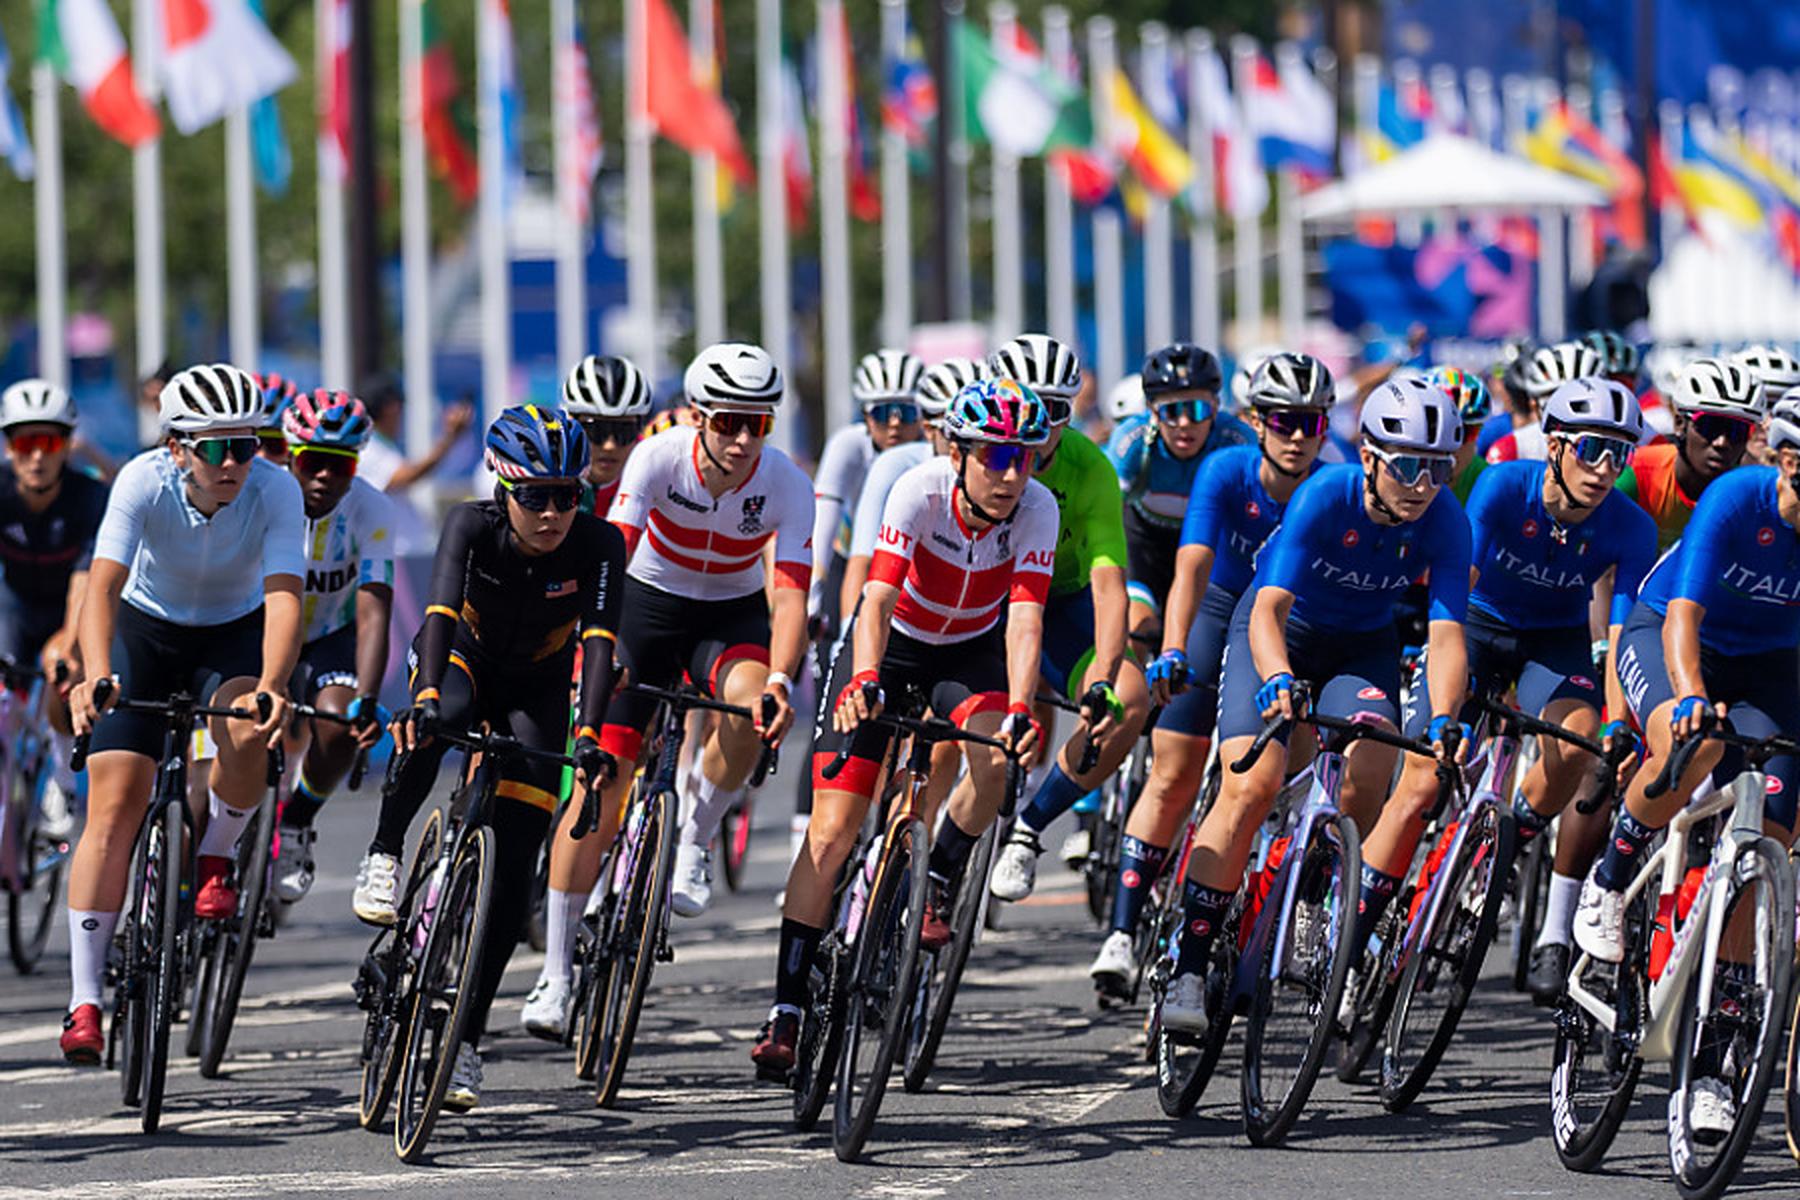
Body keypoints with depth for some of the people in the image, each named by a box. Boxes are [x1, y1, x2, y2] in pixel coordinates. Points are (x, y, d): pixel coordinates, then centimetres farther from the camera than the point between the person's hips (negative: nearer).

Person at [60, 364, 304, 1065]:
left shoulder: (276, 491, -27)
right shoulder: (145, 482, -28)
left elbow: (283, 597, -36)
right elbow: (103, 586, -38)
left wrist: (270, 686, -54)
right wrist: (95, 678, -55)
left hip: (235, 632, 0)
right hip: (146, 630, 0)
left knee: (246, 735, -33)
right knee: (114, 805, -12)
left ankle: (216, 859, -1)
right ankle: (84, 1003, -9)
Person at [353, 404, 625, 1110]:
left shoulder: (598, 545, -27)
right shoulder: (473, 527, -29)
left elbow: (597, 643, -37)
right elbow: (441, 613, -43)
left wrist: (588, 735, -52)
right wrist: (425, 699, -61)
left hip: (537, 687, 1)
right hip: (463, 657, -1)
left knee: (514, 872, -9)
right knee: (441, 718, -41)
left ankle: (466, 1039, -1)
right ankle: (384, 858, -24)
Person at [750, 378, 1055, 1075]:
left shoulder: (1037, 509, -23)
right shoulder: (920, 492, -28)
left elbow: (1024, 619, -31)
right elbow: (878, 598, -38)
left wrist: (1019, 710, -47)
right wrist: (862, 681, -56)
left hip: (971, 652, 2)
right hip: (892, 645, -2)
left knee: (996, 758, -32)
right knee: (830, 833, -11)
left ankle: (938, 888, -4)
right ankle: (785, 1011, -7)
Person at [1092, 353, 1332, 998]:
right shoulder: (1227, 473, -26)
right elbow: (1192, 568, -36)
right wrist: (1172, 654, -50)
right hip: (1221, 613, -1)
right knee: (1172, 781, -5)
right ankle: (1122, 934, -5)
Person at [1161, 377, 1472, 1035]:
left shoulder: (1445, 521, -23)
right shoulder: (1325, 496, -31)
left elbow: (1446, 633, -29)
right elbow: (1269, 609, -38)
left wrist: (1443, 721, -46)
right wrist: (1277, 679, -57)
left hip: (1363, 642, 3)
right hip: (1282, 631, -3)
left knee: (1370, 778, -22)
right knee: (1251, 785, -19)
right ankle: (1189, 968, -17)